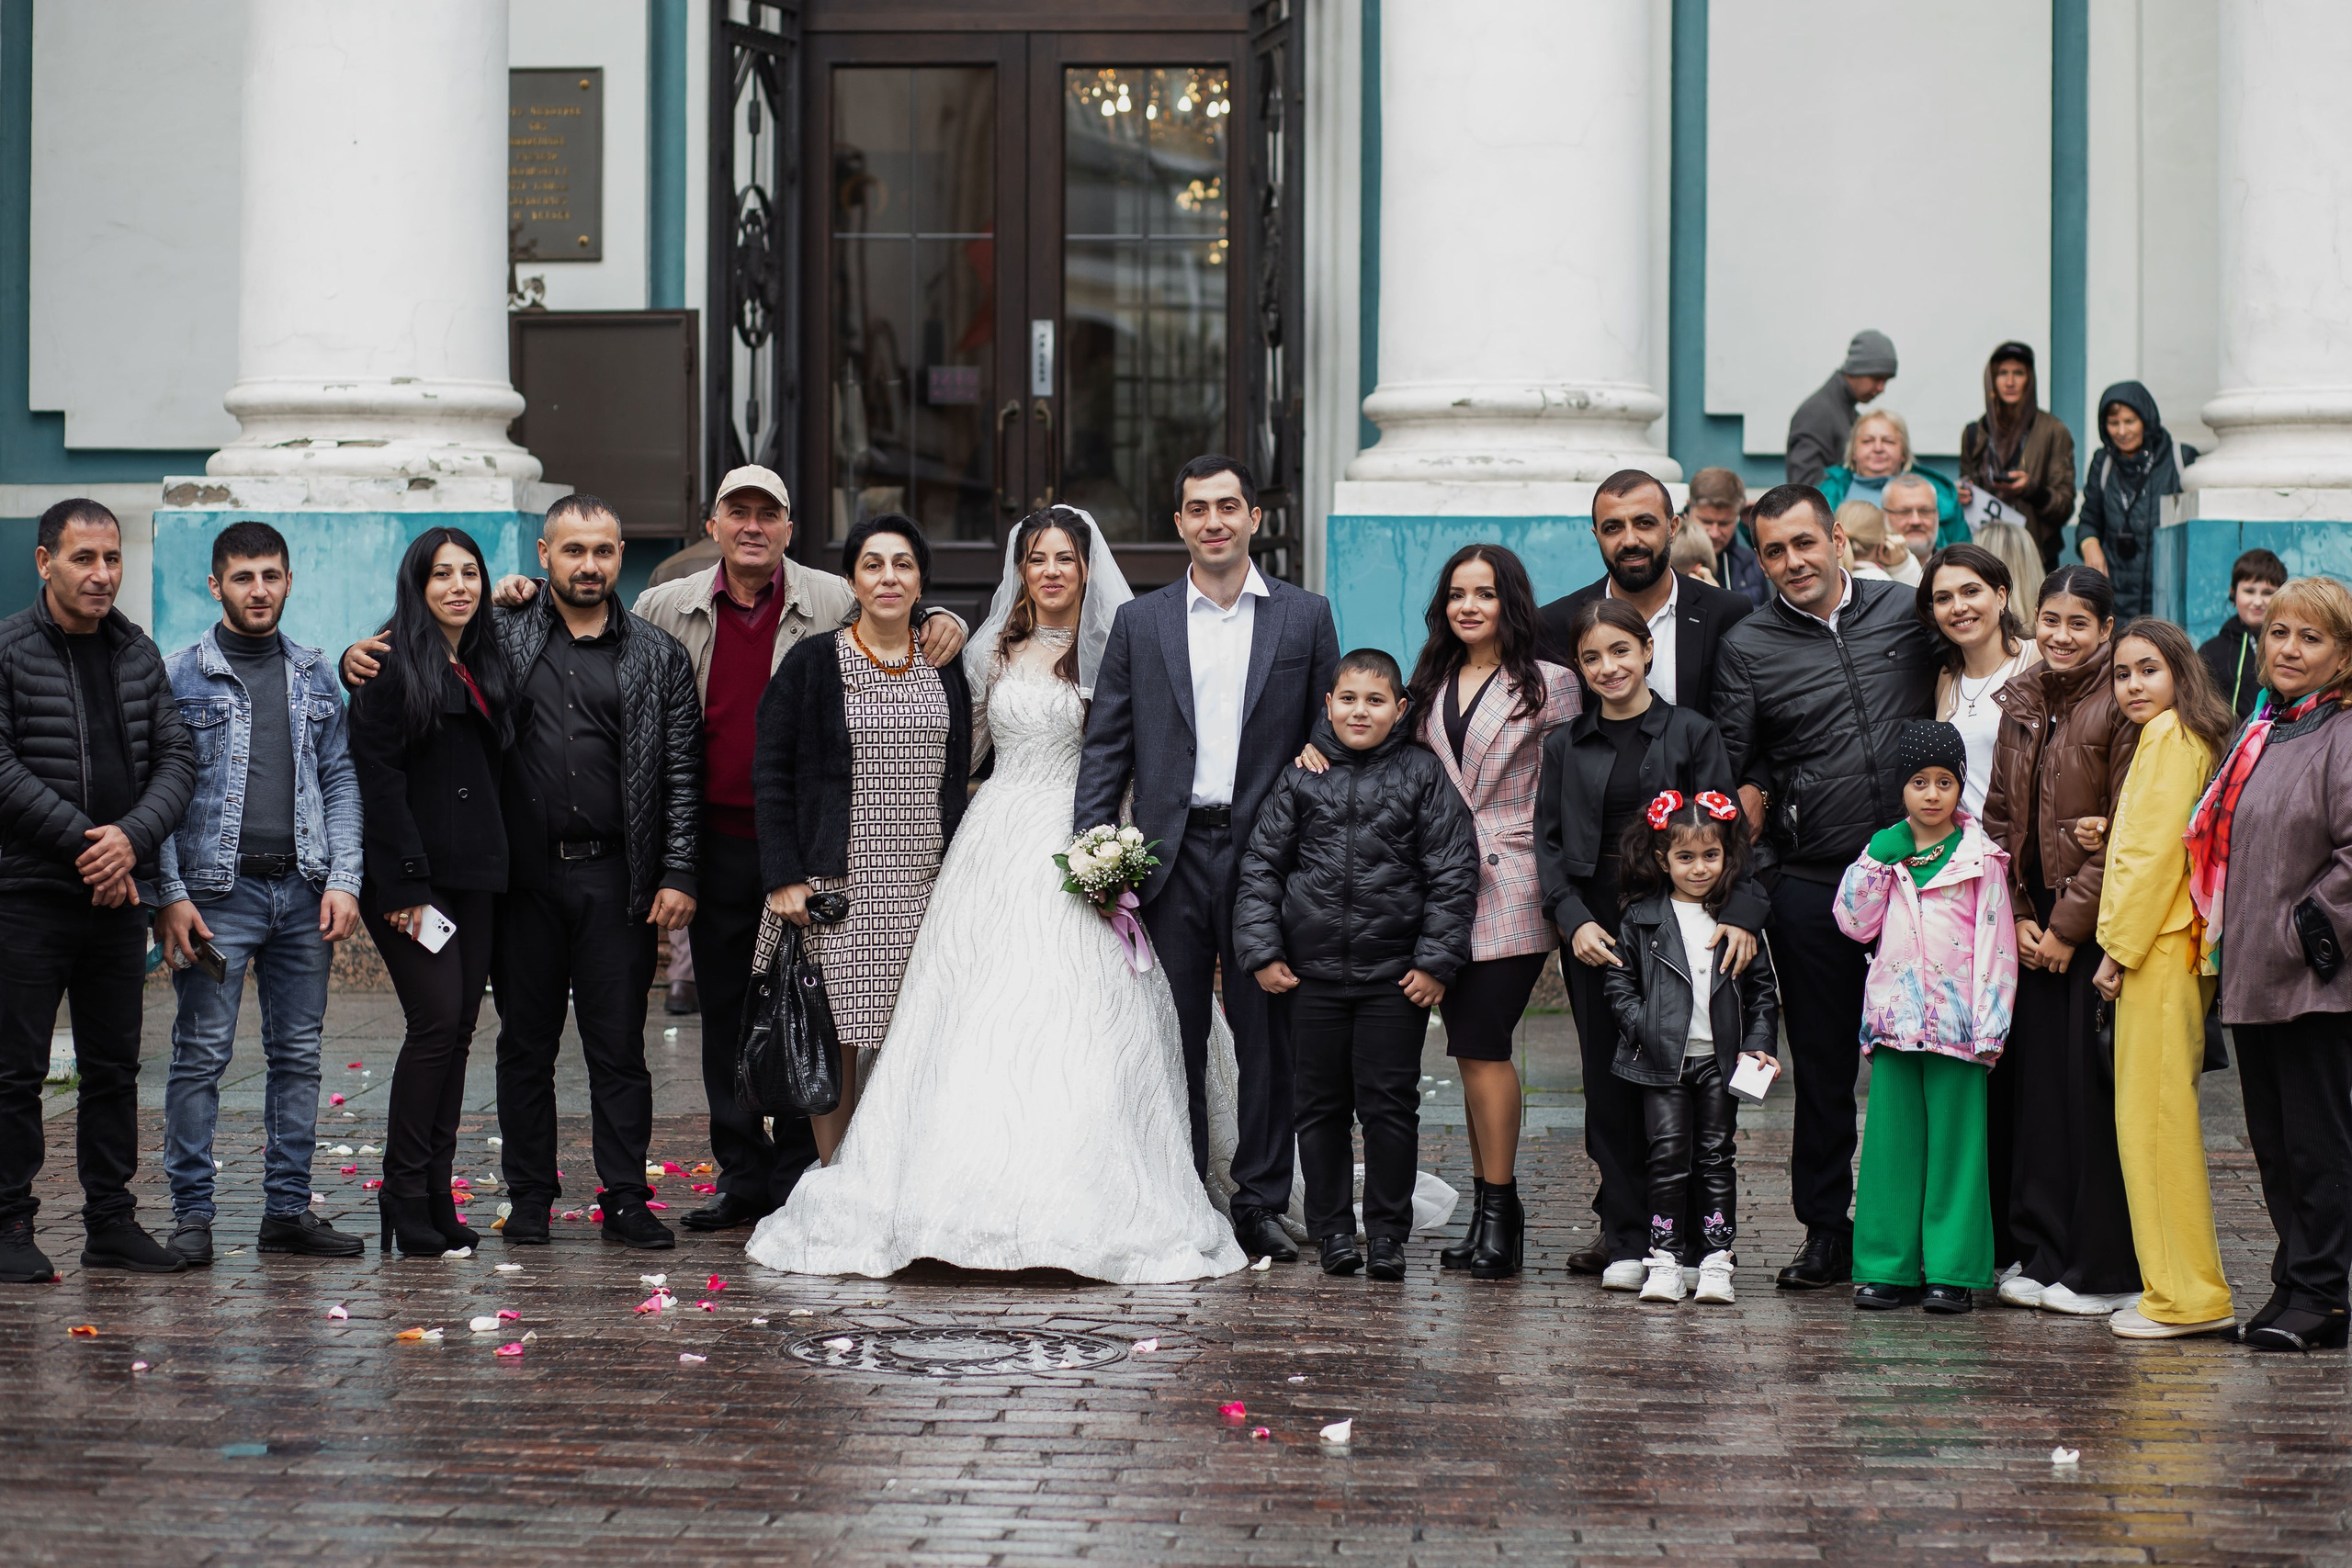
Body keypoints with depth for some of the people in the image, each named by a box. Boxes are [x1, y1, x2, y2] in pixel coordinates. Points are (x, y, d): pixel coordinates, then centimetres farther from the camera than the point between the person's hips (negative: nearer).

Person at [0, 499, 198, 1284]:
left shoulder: (138, 653, 10)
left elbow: (176, 757, 8)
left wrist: (132, 836, -10)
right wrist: (84, 841, -16)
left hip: (119, 893, 5)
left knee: (114, 1066, 10)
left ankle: (111, 1219, 18)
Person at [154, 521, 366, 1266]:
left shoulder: (315, 675, 12)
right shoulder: (182, 675, 0)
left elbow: (340, 780, 12)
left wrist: (343, 879, 1)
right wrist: (170, 895, -11)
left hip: (304, 892, 4)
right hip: (219, 891, -4)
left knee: (298, 1055, 7)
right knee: (201, 1054, -4)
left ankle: (288, 1206, 14)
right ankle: (192, 1214, 2)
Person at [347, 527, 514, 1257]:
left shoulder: (486, 667, 17)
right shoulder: (394, 666, -5)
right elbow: (379, 780, -11)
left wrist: (496, 860, 9)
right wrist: (404, 886, -17)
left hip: (475, 875, 7)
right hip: (414, 874, -7)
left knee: (458, 1029, 5)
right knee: (437, 1019, -13)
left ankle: (435, 1198, 8)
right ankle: (406, 1194, -5)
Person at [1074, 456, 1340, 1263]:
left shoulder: (1305, 617, 7)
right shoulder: (1140, 622, 8)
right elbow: (1106, 748, 7)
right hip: (1170, 856, 1)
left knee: (1268, 1038, 3)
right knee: (1174, 1040, 4)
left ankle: (1260, 1205, 11)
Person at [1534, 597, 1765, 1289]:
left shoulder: (1691, 732, 3)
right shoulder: (1566, 745, 10)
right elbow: (1550, 842, 6)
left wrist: (1740, 913, -17)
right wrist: (1574, 920, -9)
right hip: (1595, 931, 2)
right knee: (1611, 1084, 3)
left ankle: (1686, 1240, 6)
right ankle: (1626, 1240, 8)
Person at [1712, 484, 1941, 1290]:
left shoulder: (1906, 611, 6)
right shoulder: (1748, 647, 4)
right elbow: (1734, 773, 4)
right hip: (1812, 883, 0)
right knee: (1823, 1062, 5)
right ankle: (1825, 1230, 14)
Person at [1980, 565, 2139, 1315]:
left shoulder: (2122, 708, -10)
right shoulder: (2020, 704, 10)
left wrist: (2070, 926, -12)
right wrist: (2016, 915, 3)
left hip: (2099, 924, -6)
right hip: (2035, 924, 6)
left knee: (2092, 1084, -4)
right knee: (2037, 1079, 7)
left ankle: (2106, 1271, 3)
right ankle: (2043, 1254, 15)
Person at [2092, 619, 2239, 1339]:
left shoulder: (2169, 735, -10)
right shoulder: (2193, 737, 18)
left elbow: (2156, 851, -15)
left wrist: (2117, 947, -13)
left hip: (2158, 948, -10)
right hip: (2174, 949, 10)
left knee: (2153, 1115, -8)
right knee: (2162, 1115, 12)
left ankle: (2185, 1296, -6)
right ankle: (2184, 1286, 16)